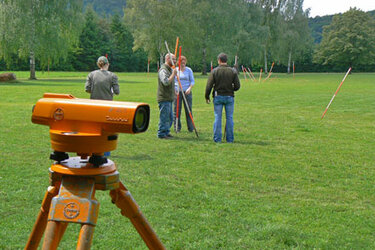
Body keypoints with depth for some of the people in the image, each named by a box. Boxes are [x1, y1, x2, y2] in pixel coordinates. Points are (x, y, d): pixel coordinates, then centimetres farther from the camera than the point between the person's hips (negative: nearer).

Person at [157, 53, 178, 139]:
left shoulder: (170, 69, 18)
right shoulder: (163, 70, -14)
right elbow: (166, 82, -27)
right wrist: (173, 74, -21)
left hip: (169, 98, 10)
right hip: (164, 98, -10)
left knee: (170, 117, 14)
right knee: (164, 117, -6)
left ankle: (166, 132, 24)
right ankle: (161, 134, 1)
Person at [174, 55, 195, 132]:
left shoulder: (189, 70, 6)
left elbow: (192, 81, 5)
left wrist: (189, 88, -13)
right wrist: (174, 90, -10)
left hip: (187, 92, 0)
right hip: (177, 92, 0)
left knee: (188, 110, 0)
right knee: (177, 110, -1)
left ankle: (190, 128, 7)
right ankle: (177, 128, 9)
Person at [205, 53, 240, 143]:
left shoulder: (214, 71, -5)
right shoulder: (233, 71, -1)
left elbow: (209, 85, -6)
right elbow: (237, 86, -2)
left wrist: (207, 96, 5)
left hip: (218, 97, -1)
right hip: (229, 97, 1)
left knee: (217, 118, 5)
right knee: (229, 118, 7)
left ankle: (217, 138, 6)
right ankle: (230, 139, 10)